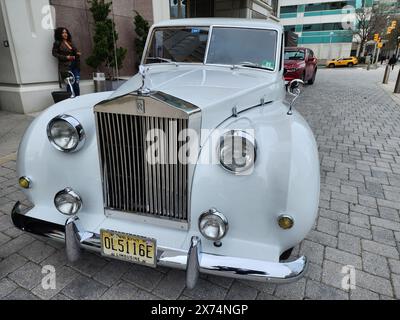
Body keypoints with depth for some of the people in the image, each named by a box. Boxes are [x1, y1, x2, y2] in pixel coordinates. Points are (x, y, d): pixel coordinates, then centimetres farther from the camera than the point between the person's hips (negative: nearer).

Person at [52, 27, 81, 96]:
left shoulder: (70, 42, 18)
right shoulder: (58, 43, 2)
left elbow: (75, 51, 26)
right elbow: (54, 53, -2)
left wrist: (77, 53, 2)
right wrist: (65, 57, -12)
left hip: (75, 65, 5)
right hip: (66, 66, -5)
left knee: (76, 84, -2)